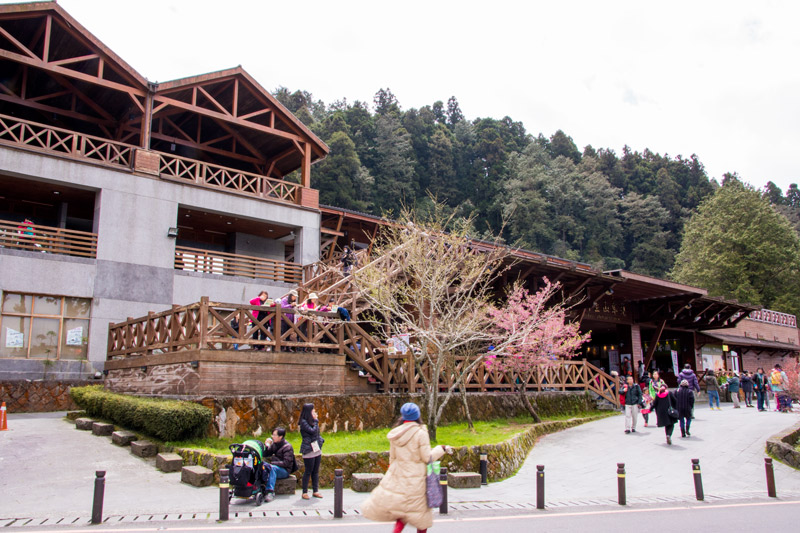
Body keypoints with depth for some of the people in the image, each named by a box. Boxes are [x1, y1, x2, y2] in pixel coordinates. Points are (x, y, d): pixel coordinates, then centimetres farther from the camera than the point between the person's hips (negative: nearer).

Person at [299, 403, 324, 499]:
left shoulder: (313, 422, 12)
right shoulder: (304, 422, -12)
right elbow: (313, 431, -21)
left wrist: (321, 440, 2)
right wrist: (316, 421, -10)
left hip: (317, 450, 7)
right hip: (309, 451, -7)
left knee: (316, 471, 11)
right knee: (308, 472, -1)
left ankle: (315, 491, 17)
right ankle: (305, 492, 8)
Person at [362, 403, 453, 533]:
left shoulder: (395, 434, 1)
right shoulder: (420, 433, -13)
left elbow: (392, 456, 9)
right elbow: (427, 457, -11)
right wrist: (442, 449, 2)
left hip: (397, 476, 4)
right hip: (415, 477, -4)